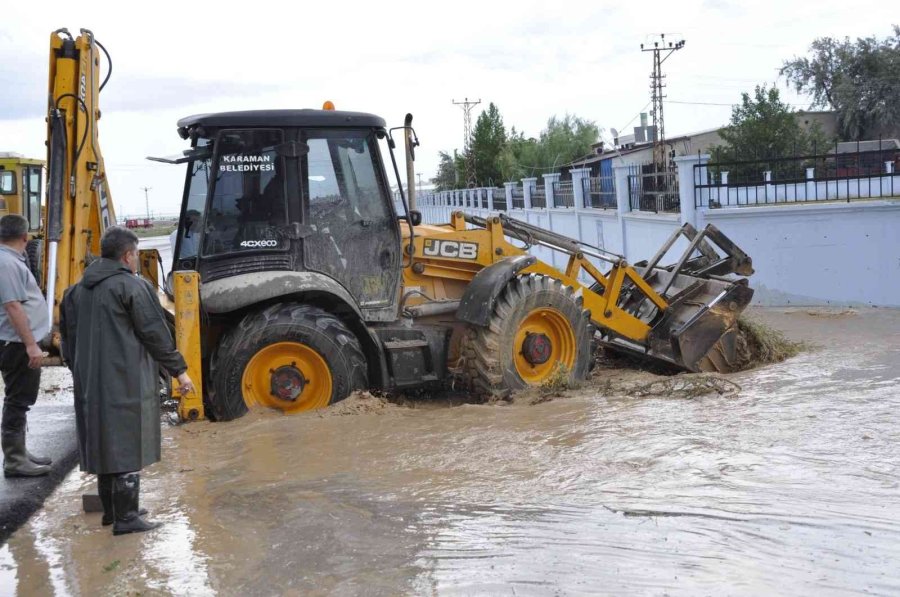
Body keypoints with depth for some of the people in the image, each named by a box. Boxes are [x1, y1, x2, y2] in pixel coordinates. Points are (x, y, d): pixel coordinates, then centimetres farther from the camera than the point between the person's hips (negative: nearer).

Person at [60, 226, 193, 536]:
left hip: (90, 384, 8)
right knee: (126, 448, -2)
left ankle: (110, 510, 28)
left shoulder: (77, 291, 13)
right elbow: (155, 333, -10)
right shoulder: (133, 287, -11)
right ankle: (126, 518, 1)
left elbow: (68, 335, 17)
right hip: (126, 383, -8)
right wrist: (178, 370, -2)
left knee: (104, 445, 17)